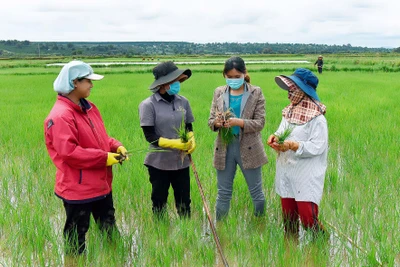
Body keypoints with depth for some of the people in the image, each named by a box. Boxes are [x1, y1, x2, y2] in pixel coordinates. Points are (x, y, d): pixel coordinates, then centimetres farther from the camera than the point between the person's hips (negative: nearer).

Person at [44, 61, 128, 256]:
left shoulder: (89, 108, 8)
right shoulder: (61, 116, -21)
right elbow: (69, 152, -28)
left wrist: (116, 147, -2)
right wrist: (104, 158, -23)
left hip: (101, 184, 9)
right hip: (78, 188, -9)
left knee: (109, 228, 21)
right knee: (77, 235, 8)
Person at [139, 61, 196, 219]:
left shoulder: (183, 102, 2)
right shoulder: (148, 105, -11)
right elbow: (149, 135, -13)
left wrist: (191, 140, -9)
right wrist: (173, 143, -24)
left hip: (181, 162, 4)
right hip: (159, 163, -3)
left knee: (184, 203, 12)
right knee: (159, 203, 12)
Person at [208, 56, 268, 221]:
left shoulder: (256, 93, -3)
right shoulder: (219, 92, 5)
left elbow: (260, 122, -9)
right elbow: (210, 120, 4)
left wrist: (239, 122, -25)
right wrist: (216, 122, -20)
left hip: (249, 148, -2)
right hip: (224, 148, 2)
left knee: (256, 192, 9)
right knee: (223, 194, 11)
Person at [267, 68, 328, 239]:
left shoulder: (316, 118, -13)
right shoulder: (289, 112, 10)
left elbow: (317, 147, -18)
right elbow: (282, 131, 14)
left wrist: (293, 146, -27)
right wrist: (275, 137, -8)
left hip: (306, 177, -7)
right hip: (286, 174, 7)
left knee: (307, 218, -6)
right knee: (288, 217, 13)